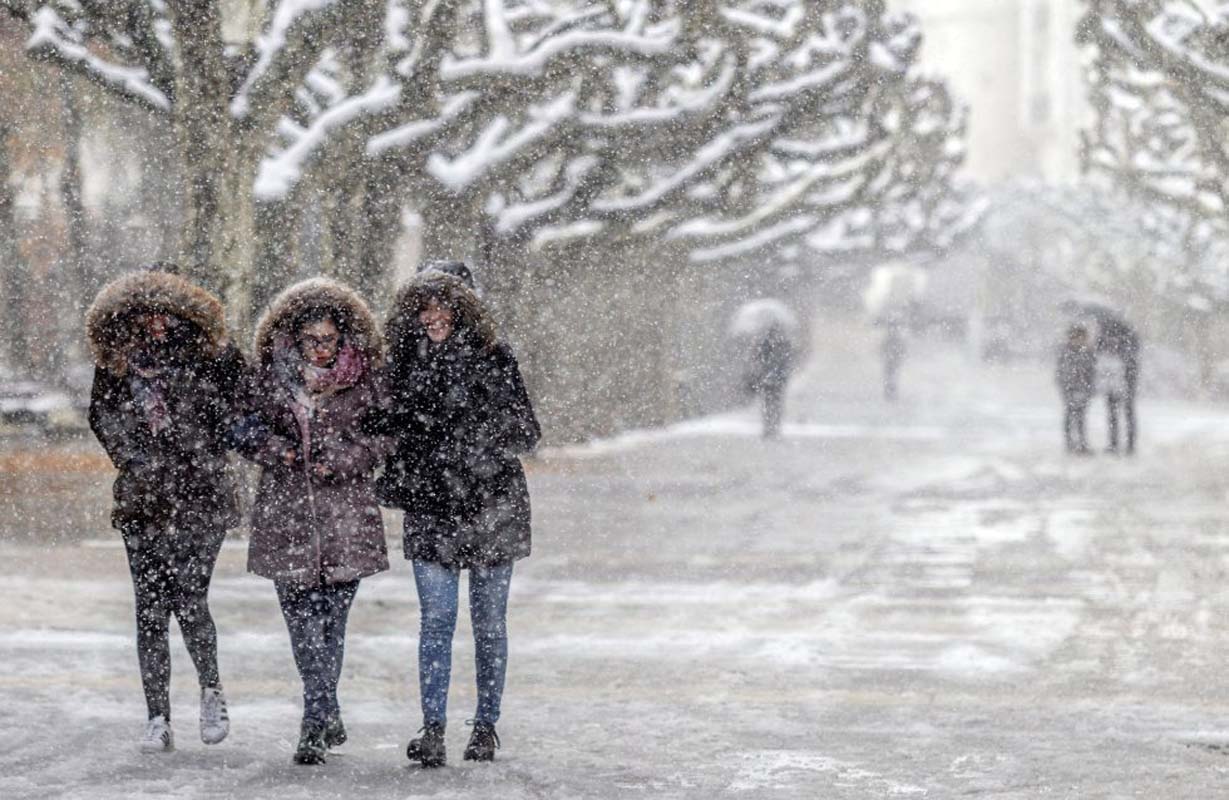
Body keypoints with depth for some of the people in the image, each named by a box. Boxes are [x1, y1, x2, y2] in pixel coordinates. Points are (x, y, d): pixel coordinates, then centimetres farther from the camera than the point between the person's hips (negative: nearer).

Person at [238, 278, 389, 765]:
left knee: (330, 618, -1)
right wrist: (271, 445, -8)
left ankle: (316, 723, 7)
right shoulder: (274, 377, 6)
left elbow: (380, 440, 4)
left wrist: (340, 459, -13)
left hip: (345, 515, -1)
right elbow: (247, 428, 13)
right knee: (302, 617, -5)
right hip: (285, 514, 1)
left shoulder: (362, 380, 3)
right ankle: (328, 718, -4)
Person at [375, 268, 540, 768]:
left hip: (492, 508, -1)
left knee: (489, 622, 6)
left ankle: (486, 726, 16)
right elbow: (394, 431, 15)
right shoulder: (405, 362, 4)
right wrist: (393, 486, 4)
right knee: (436, 620, -5)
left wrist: (496, 436, -18)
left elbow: (527, 434, 1)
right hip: (430, 509, 1)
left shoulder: (493, 357, -2)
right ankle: (433, 730, -7)